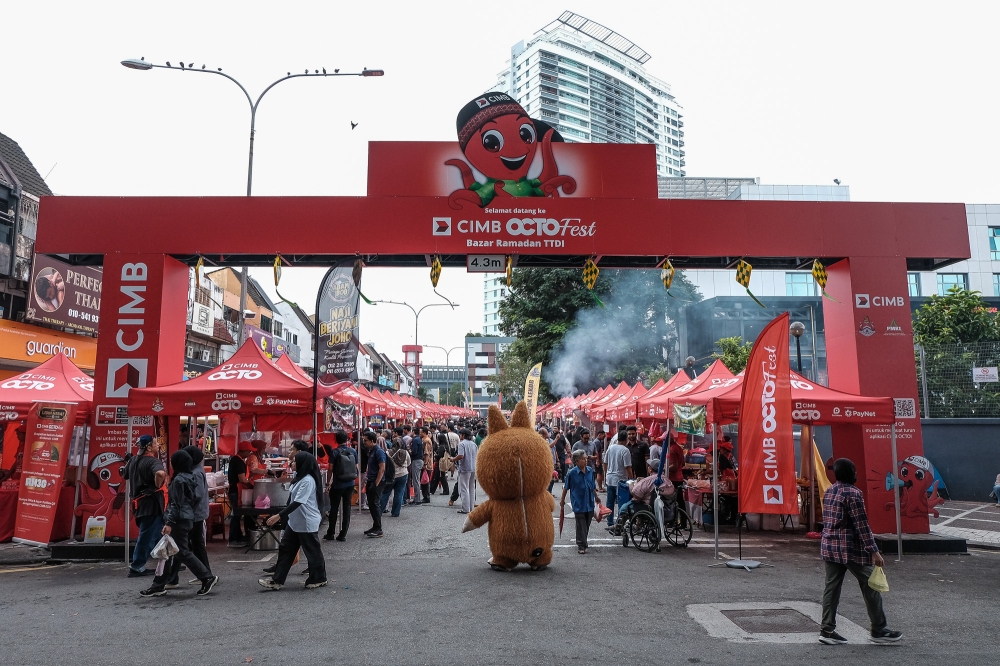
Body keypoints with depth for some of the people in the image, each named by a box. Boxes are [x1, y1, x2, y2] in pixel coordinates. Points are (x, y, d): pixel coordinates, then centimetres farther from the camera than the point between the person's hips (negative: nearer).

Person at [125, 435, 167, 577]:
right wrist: (158, 486, -21)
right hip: (151, 503, -9)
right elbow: (160, 473, -38)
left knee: (157, 533, 16)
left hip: (138, 502, 9)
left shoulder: (133, 460, 10)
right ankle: (137, 567, 6)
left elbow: (125, 475, 27)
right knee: (147, 536, -1)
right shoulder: (153, 461, -17)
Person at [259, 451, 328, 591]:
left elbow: (298, 502, -27)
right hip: (294, 522, 10)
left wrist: (279, 516, -29)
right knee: (285, 549, 9)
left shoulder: (308, 481, -22)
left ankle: (318, 579, 20)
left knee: (312, 551, 4)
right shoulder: (300, 478, 10)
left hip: (307, 523, -10)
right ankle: (277, 580, 15)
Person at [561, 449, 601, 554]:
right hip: (578, 504, -5)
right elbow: (566, 487, -1)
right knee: (581, 525, -2)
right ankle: (581, 546, 7)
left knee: (587, 525, 14)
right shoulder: (571, 473, -12)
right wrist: (562, 499, 7)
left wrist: (596, 497, 22)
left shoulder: (590, 470, 1)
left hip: (589, 503, 5)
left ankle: (583, 542, 31)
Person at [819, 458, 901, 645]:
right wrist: (874, 551, -14)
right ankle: (879, 631, 15)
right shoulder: (853, 493, -13)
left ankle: (827, 630, 8)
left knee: (831, 587, 8)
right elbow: (862, 525, -16)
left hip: (829, 547, 7)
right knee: (870, 586, 7)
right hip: (851, 549, -7)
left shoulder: (828, 492, 11)